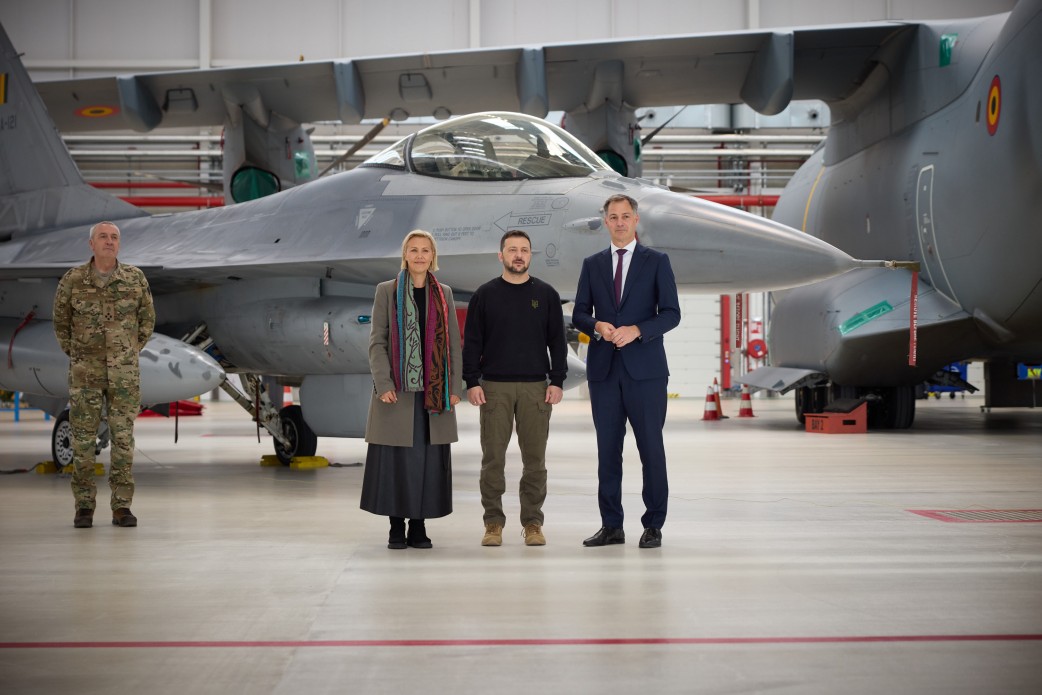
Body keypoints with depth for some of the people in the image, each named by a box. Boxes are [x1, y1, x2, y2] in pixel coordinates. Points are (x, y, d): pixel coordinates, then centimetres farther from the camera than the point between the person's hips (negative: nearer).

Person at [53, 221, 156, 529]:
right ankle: (84, 507, 9)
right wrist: (74, 356, 10)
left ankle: (121, 507, 7)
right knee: (83, 438, 0)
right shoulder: (72, 280, -5)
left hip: (124, 373, 1)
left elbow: (147, 318, 11)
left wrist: (131, 353, 9)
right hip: (85, 373, 0)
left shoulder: (135, 278, -2)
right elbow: (61, 321, 11)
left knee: (123, 438, 0)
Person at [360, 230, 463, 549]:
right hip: (397, 390, -2)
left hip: (434, 391, 2)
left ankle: (419, 527, 8)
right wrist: (383, 384, -10)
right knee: (395, 459, -2)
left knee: (429, 459, 0)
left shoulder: (443, 294, 12)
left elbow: (453, 343, 10)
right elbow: (376, 342, 0)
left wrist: (455, 387, 2)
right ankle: (396, 528, 7)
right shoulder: (386, 291, 5)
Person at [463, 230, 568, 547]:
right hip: (494, 387, -1)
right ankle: (493, 523, 7)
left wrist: (557, 381, -2)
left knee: (534, 459, 2)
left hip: (535, 387, 1)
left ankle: (532, 523, 9)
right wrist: (472, 382, -4)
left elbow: (557, 341, 7)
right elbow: (472, 342, 4)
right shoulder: (485, 295, 5)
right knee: (493, 458, 0)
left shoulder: (546, 294, 7)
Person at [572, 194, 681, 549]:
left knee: (651, 447, -1)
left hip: (644, 369, -3)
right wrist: (598, 326, -10)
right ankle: (611, 525, 11)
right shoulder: (592, 264, 12)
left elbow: (671, 313, -2)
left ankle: (653, 526, 6)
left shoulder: (657, 262, 4)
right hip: (604, 369, 3)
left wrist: (636, 330, -16)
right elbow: (579, 314, 12)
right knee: (608, 449, 5)